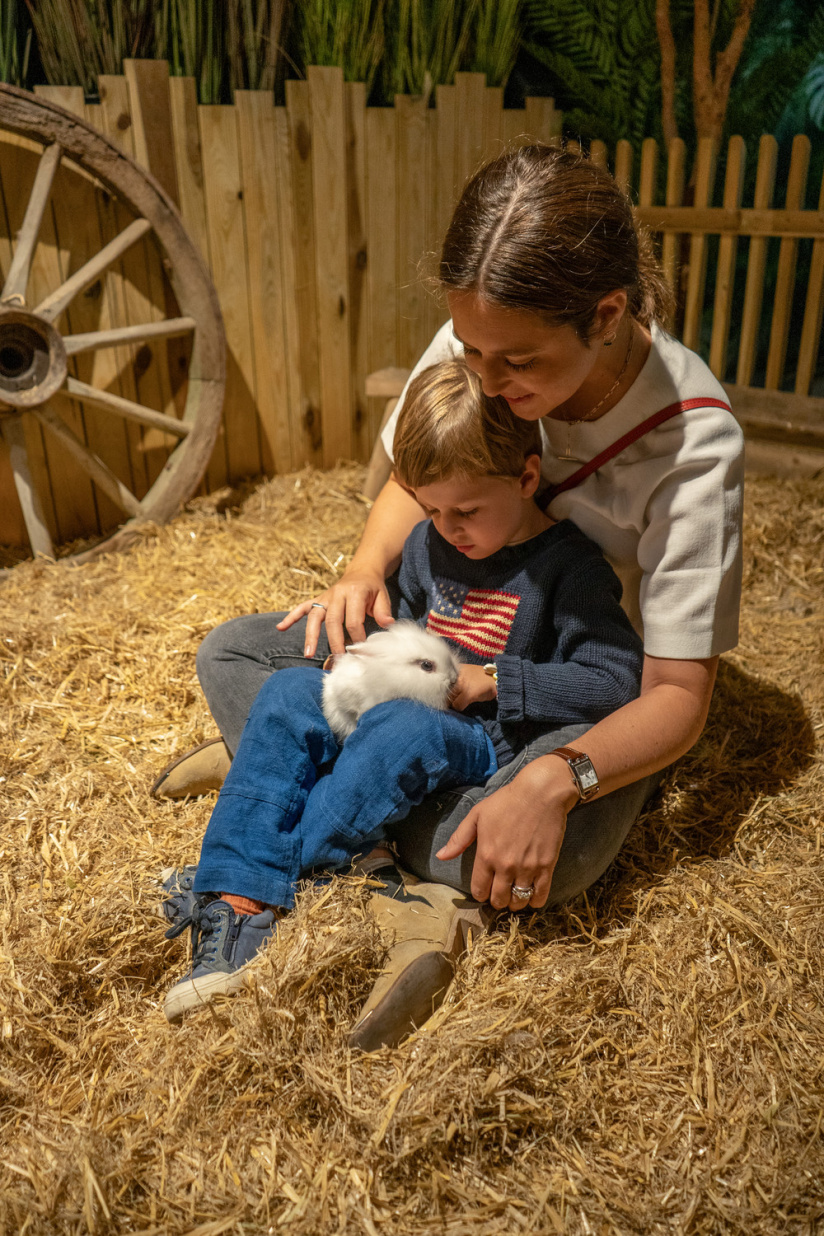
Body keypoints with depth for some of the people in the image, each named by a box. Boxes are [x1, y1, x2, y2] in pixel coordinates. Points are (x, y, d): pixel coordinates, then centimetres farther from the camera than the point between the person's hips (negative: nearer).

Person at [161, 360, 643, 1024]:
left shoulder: (569, 565, -10)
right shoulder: (429, 543, 10)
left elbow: (614, 681, -16)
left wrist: (487, 682, -17)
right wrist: (370, 654, 5)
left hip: (486, 741, -6)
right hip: (399, 708, 7)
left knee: (401, 727, -37)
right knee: (288, 693, -17)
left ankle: (245, 883, -26)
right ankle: (239, 902, -27)